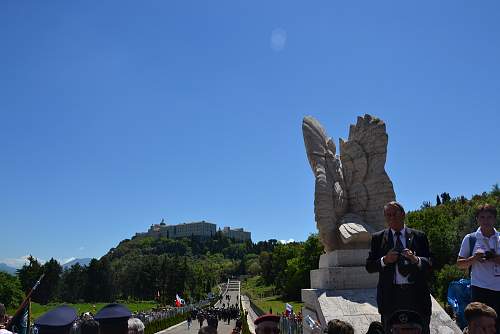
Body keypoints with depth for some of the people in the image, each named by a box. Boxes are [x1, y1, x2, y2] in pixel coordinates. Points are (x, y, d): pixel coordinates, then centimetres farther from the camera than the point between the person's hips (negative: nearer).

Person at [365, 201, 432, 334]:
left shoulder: (419, 236, 8)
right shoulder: (378, 238, 7)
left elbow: (429, 264, 2)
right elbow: (369, 266, 3)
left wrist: (415, 259, -18)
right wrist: (384, 260, -14)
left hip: (416, 294, 1)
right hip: (390, 295, 0)